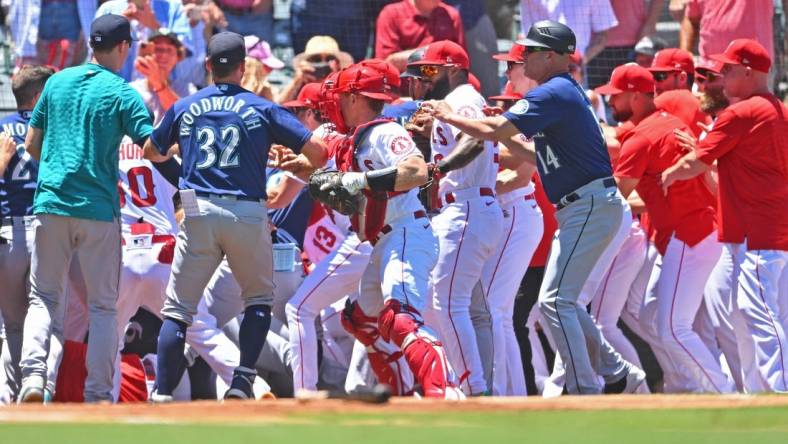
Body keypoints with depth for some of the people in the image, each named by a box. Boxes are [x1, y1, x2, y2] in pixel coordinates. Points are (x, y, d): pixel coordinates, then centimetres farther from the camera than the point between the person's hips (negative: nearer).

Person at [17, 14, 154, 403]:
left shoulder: (57, 82, 8)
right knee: (103, 305, 8)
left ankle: (32, 374, -12)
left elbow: (32, 144, 13)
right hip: (98, 209, -3)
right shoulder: (121, 93, -3)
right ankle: (98, 393, 3)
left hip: (51, 204, 3)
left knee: (43, 297, 9)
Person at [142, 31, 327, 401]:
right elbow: (316, 151, 1)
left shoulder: (184, 108, 10)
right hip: (247, 214, -1)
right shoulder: (261, 108, 4)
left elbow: (151, 153, 25)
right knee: (259, 298, 18)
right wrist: (310, 170, 23)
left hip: (199, 214, 1)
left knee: (178, 308, 6)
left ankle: (162, 395, -2)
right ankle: (243, 379, 1)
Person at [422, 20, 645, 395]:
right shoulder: (563, 93, 19)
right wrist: (504, 133, 17)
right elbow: (539, 159, 24)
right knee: (562, 302, 15)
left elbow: (494, 130, -18)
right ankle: (618, 375, 21)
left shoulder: (554, 94, -13)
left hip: (591, 206, -11)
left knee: (555, 300, -13)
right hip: (576, 210, 11)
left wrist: (449, 117, -5)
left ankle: (585, 395, -15)